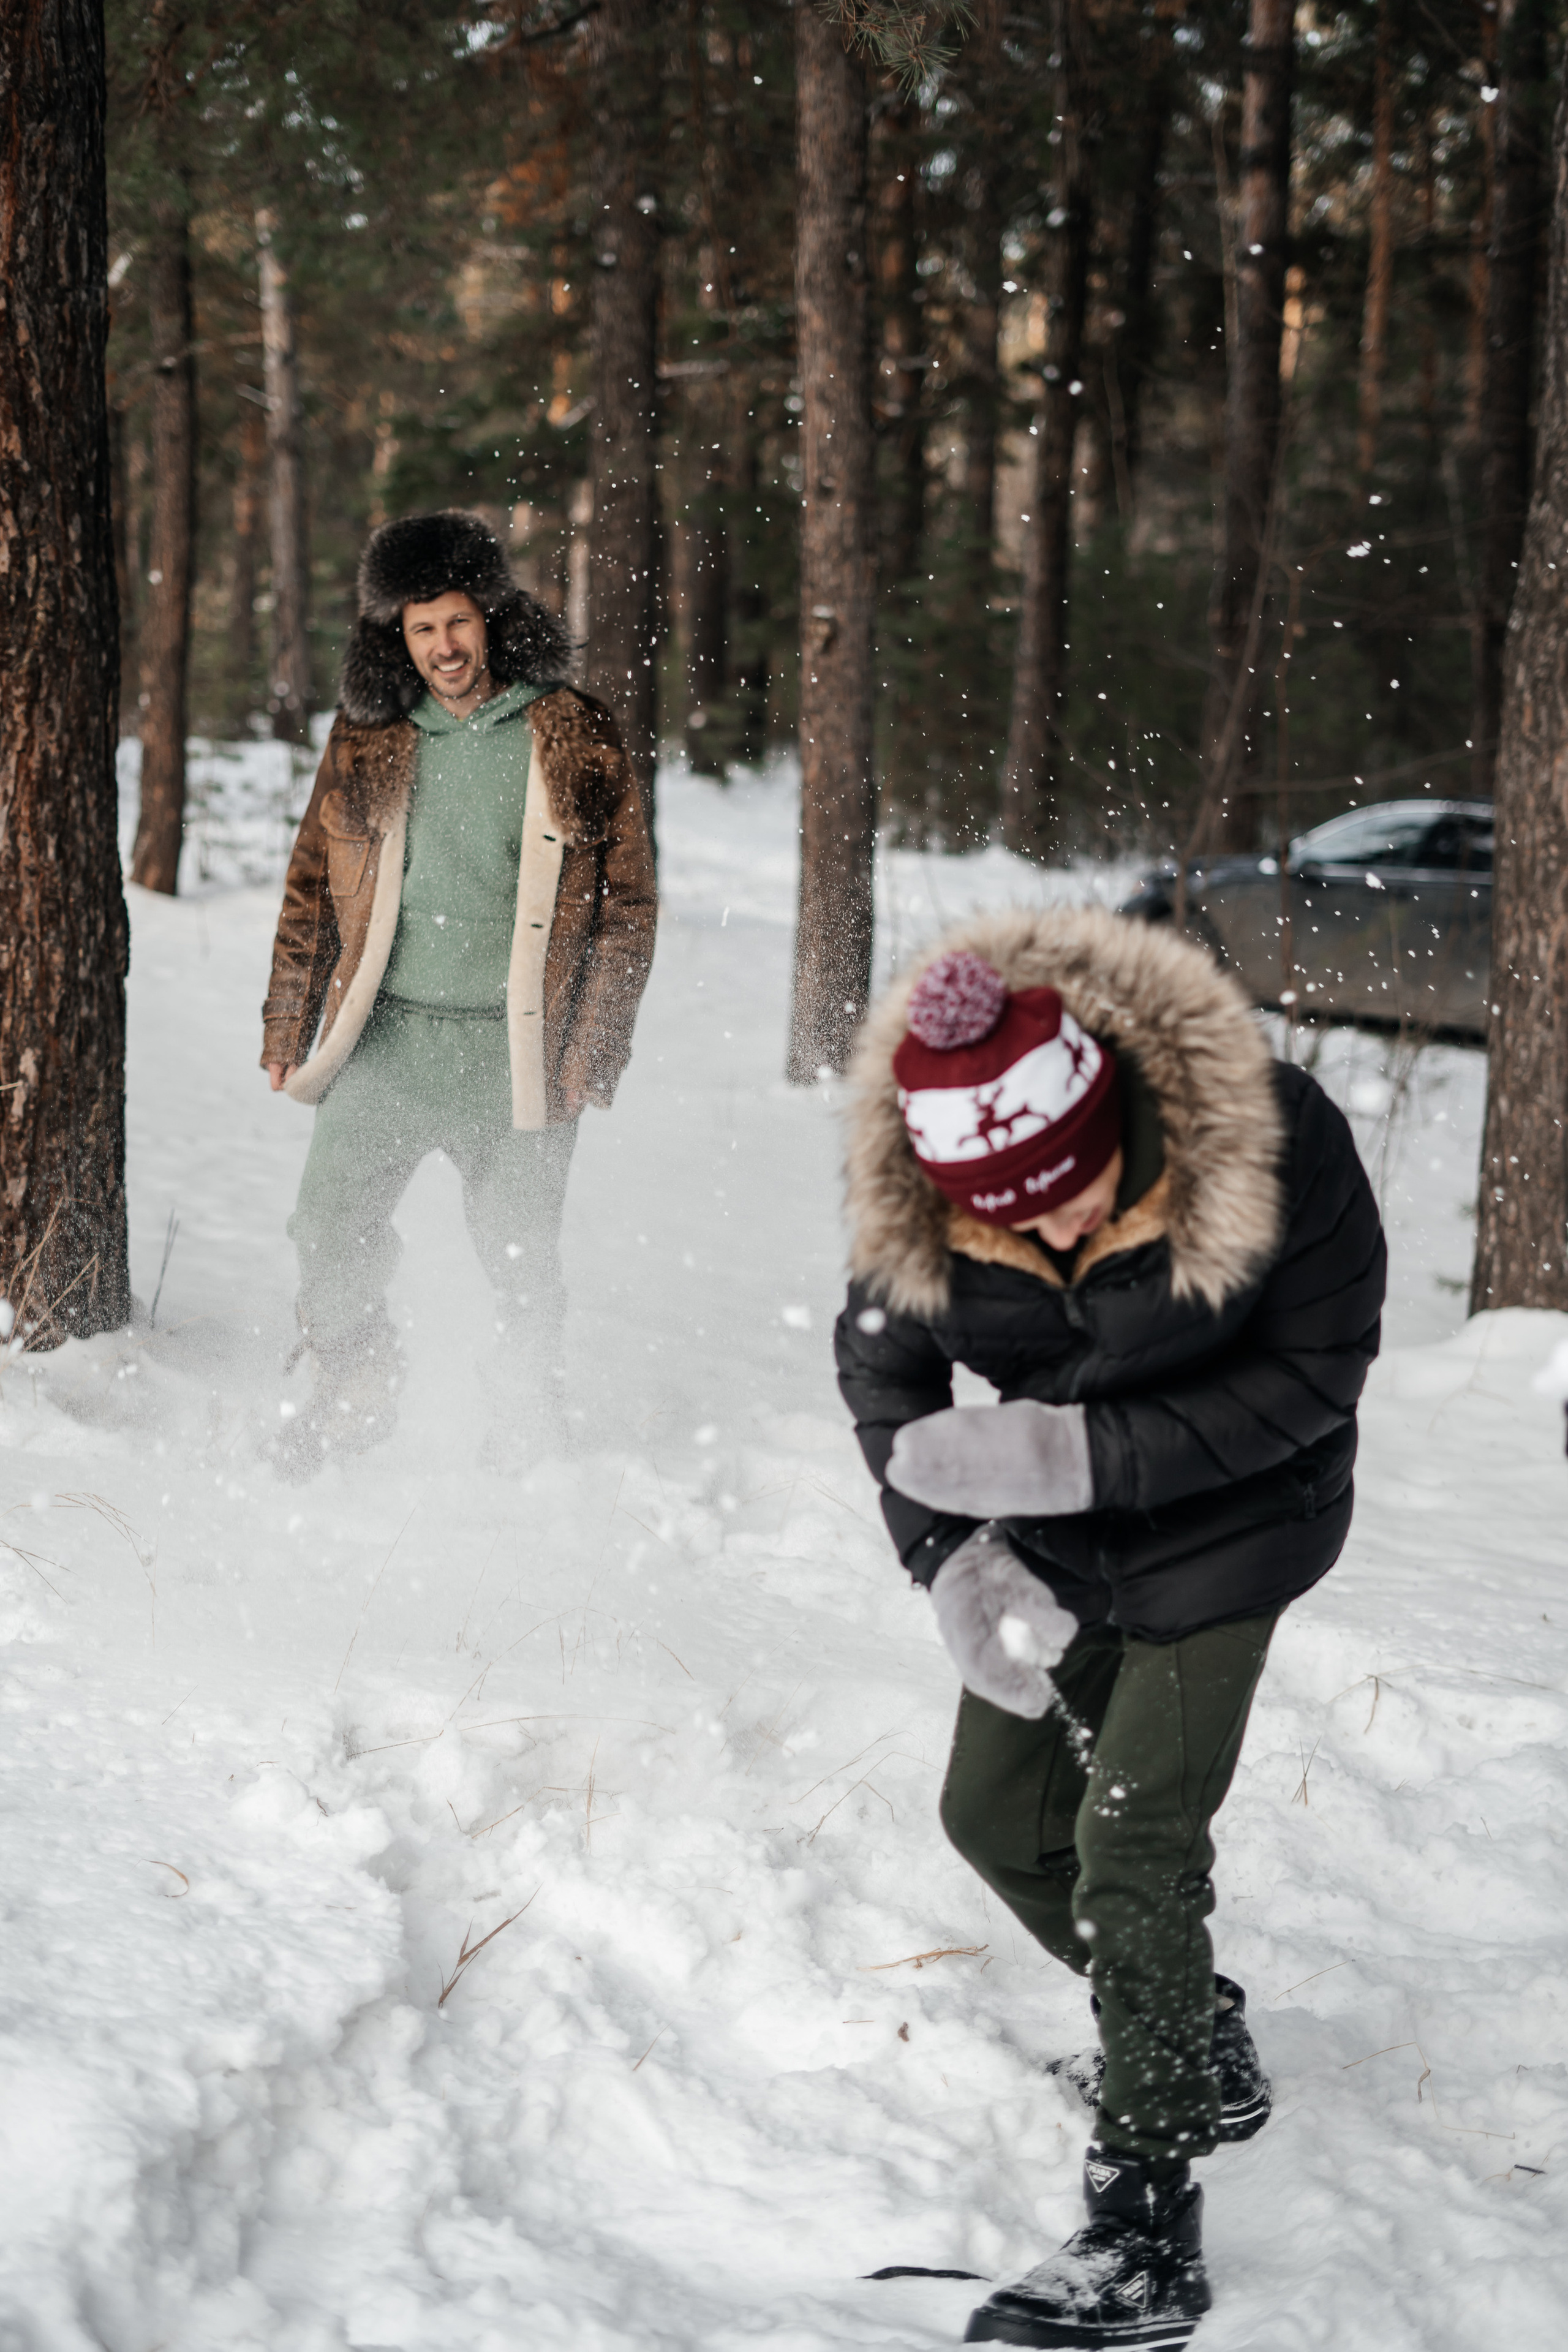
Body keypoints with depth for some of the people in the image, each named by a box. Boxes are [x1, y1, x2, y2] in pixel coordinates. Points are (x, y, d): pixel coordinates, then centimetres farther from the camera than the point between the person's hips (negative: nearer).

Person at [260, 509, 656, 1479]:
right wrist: (287, 1031, 10)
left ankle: (530, 1433, 27)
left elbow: (627, 906, 1)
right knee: (330, 1231, -4)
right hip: (384, 1037, 2)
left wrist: (589, 1055, -4)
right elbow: (313, 889, 14)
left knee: (521, 1257, 5)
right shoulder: (369, 739, 6)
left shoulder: (577, 740, -1)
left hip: (515, 1045, -2)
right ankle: (359, 1388, 21)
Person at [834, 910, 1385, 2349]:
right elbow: (884, 1369, -4)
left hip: (1227, 1523, -5)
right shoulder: (916, 1196, -22)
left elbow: (1316, 1370, -22)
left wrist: (1083, 1457, -31)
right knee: (996, 1813, 13)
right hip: (1061, 1527, 5)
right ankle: (1201, 2049, 37)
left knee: (1133, 1844, -11)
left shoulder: (1274, 1141, -32)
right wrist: (955, 1557, -19)